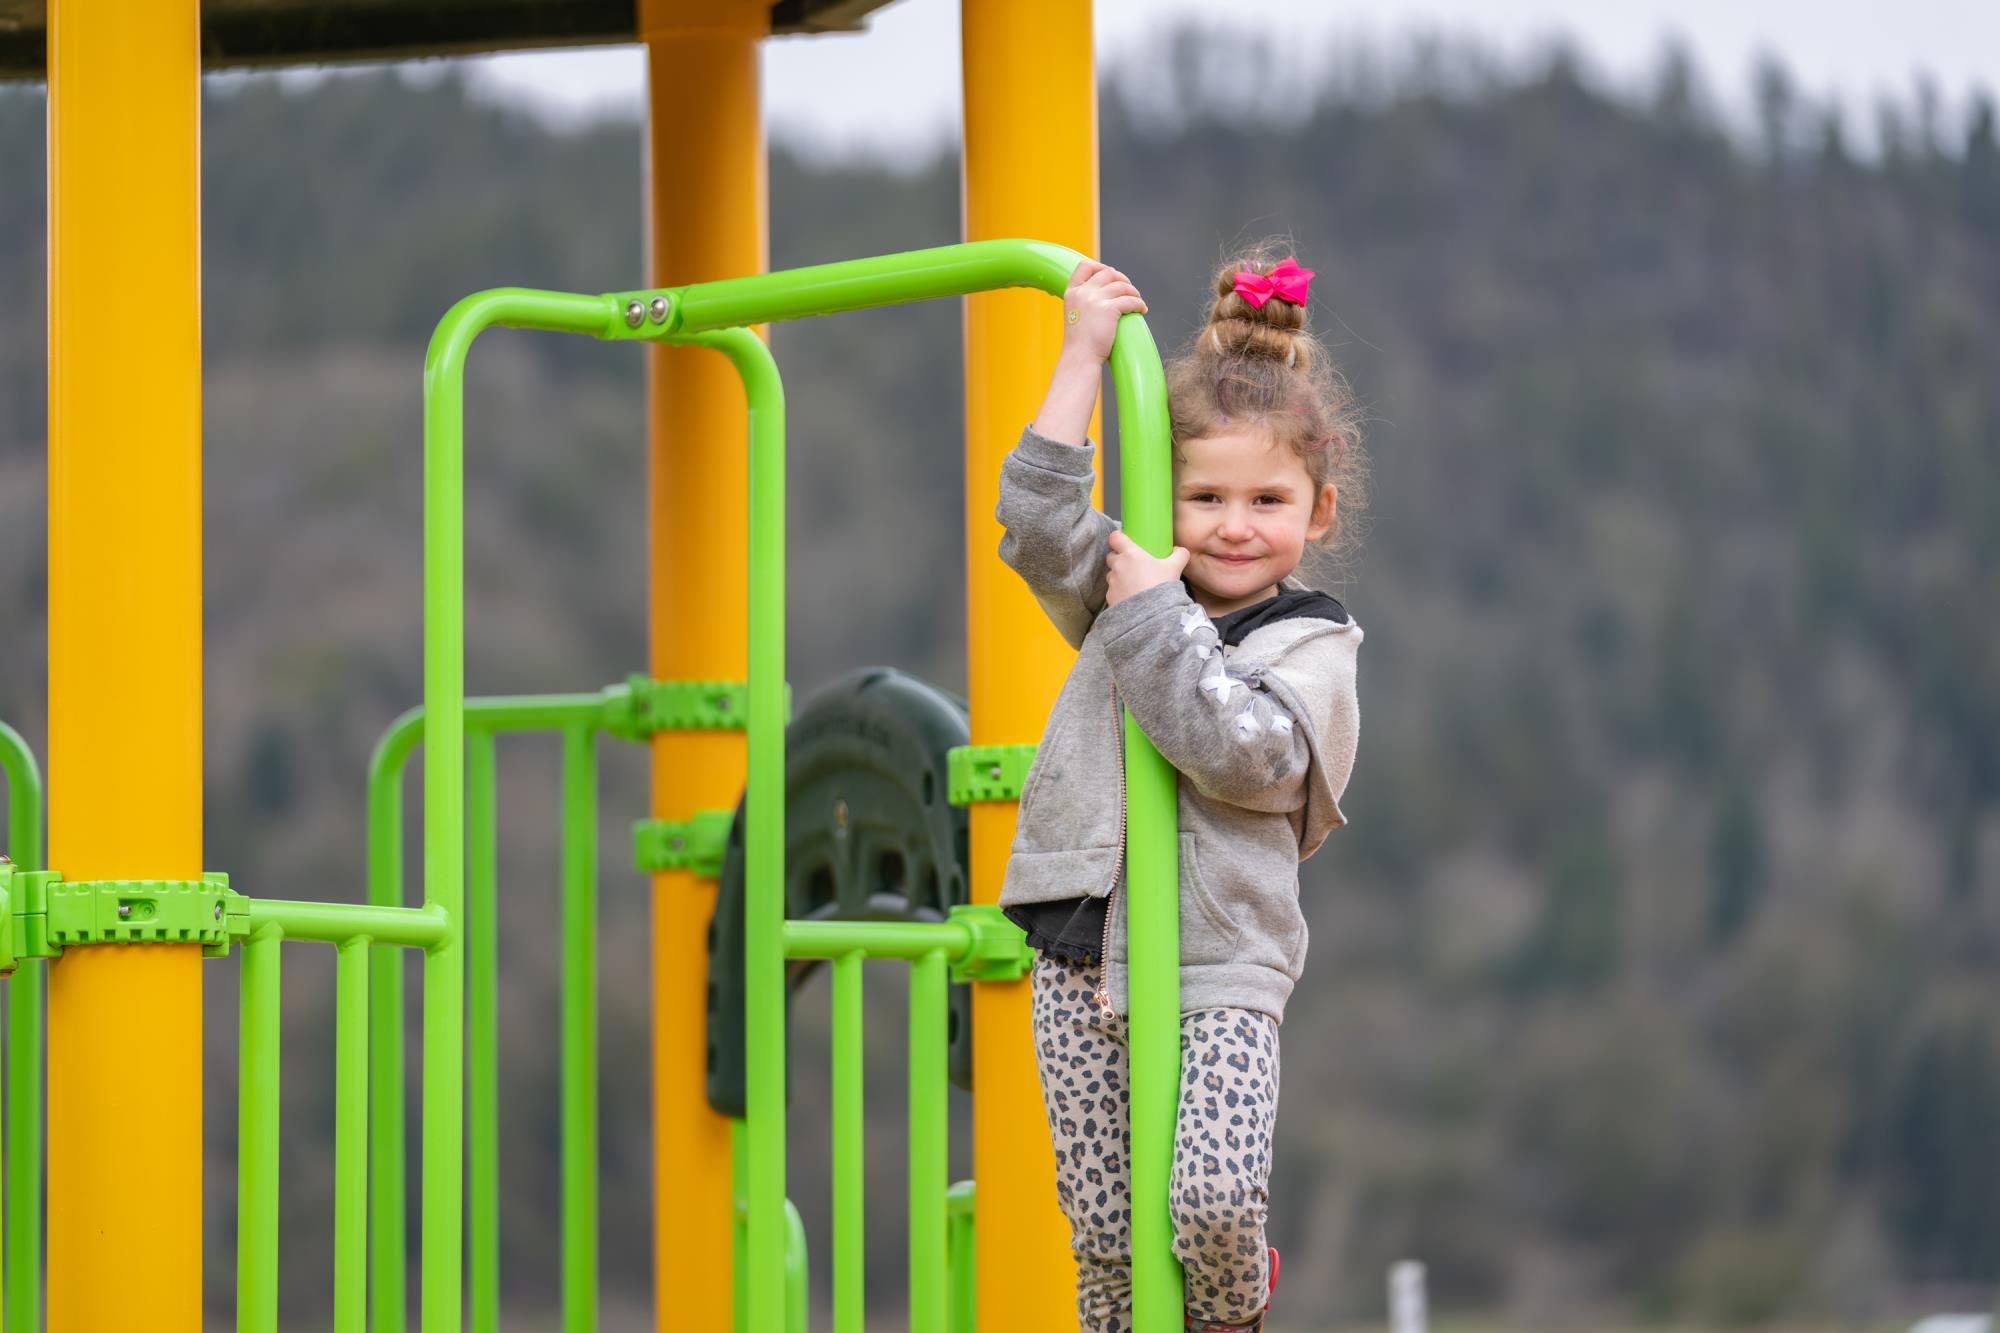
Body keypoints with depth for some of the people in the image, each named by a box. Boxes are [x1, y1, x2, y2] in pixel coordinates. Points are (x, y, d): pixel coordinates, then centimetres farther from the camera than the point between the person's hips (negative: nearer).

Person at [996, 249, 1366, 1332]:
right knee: (1103, 1234, 3)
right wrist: (1082, 360, -1)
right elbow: (1037, 523, 1)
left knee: (1215, 1203, -20)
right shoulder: (1129, 590, 14)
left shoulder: (1311, 647, 0)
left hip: (1218, 970, -4)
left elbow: (1243, 752, -17)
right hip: (1080, 962, 4)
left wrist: (1155, 621, -13)